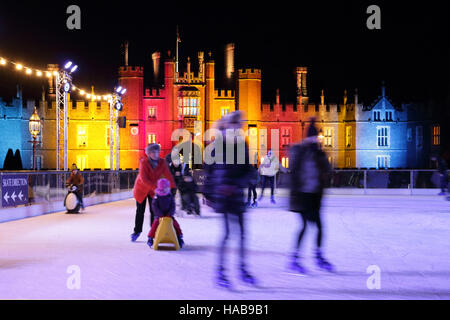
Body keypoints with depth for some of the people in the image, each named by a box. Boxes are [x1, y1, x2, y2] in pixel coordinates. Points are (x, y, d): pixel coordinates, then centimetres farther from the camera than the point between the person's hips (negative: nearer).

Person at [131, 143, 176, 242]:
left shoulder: (162, 162, -14)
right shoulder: (143, 162, -24)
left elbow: (168, 175, -19)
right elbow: (143, 179, -31)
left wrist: (173, 187, -33)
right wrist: (155, 188, -40)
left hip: (153, 189, 2)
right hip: (141, 188, -2)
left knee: (154, 211, -4)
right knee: (140, 211, 8)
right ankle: (137, 231, 26)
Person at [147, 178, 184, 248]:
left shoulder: (170, 196, 2)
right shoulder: (157, 197, -4)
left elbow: (173, 206, 0)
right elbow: (154, 206, -9)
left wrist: (170, 214, -16)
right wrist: (160, 214, -18)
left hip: (168, 215, 1)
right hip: (159, 215, -1)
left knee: (175, 223, -16)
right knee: (155, 223, -25)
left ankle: (179, 237, 0)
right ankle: (150, 238, -10)